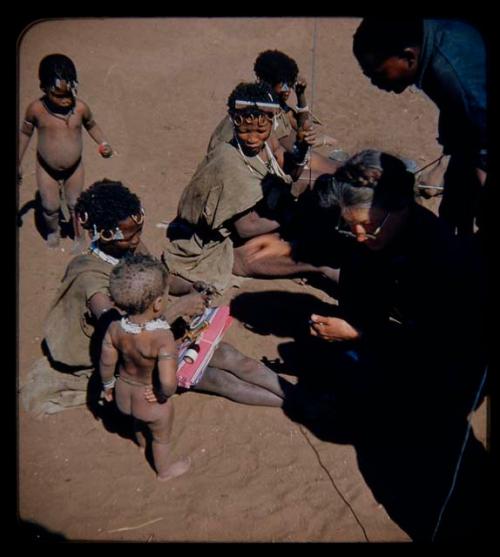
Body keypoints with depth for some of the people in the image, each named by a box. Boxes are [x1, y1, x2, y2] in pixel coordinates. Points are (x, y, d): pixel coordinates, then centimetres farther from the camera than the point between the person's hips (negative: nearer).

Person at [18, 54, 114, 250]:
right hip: (46, 169, 0)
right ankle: (53, 230, 49)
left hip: (74, 168, 0)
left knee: (75, 204, 18)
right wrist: (18, 162, 3)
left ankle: (79, 236, 45)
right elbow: (25, 133, -3)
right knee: (50, 206, 16)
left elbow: (91, 125, 3)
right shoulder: (36, 109, -21)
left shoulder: (81, 107, -19)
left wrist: (103, 143, -13)